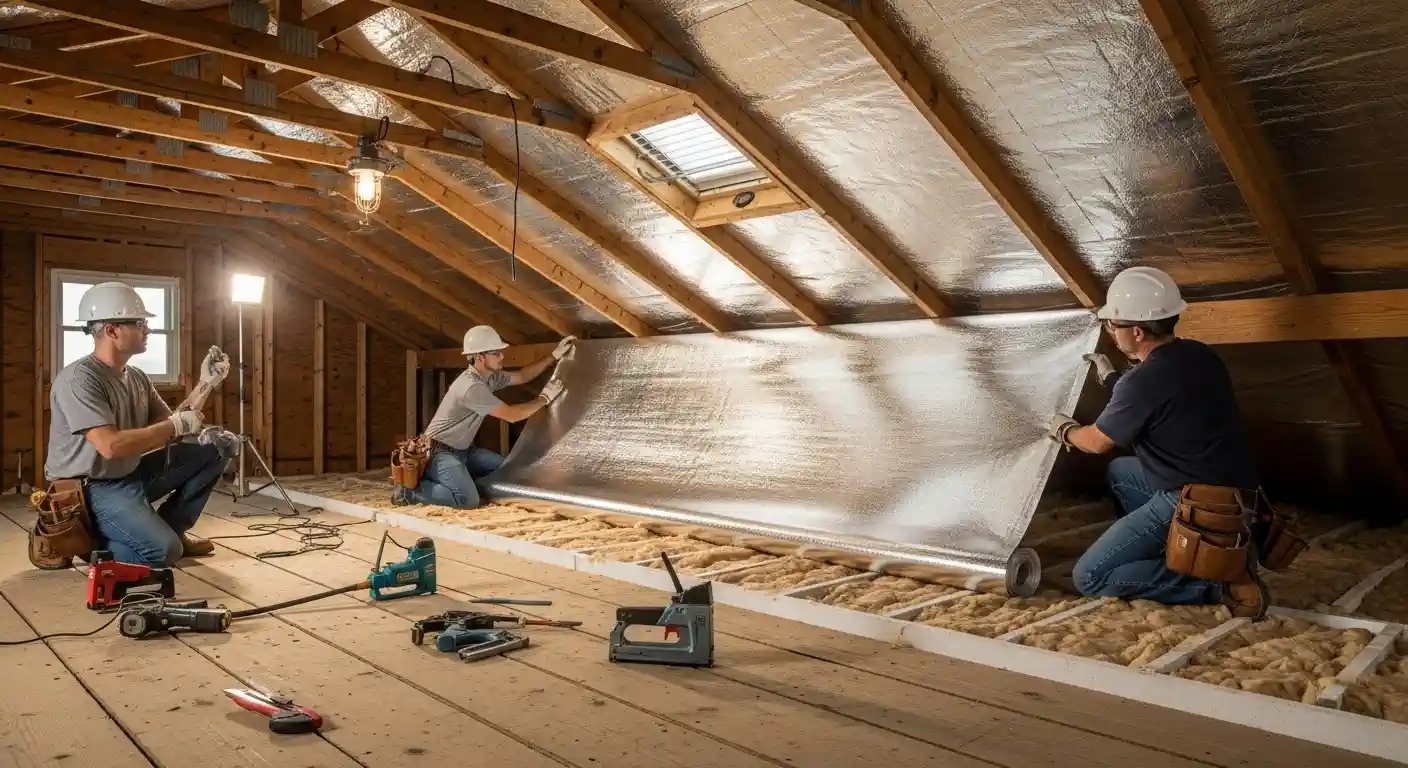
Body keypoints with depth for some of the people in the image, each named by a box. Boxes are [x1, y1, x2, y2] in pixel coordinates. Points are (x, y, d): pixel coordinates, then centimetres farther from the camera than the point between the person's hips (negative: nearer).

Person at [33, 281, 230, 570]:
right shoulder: (79, 378, -20)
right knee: (163, 551, -27)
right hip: (91, 488, -9)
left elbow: (170, 430, 9)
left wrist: (206, 384, 0)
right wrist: (177, 425, -20)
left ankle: (168, 528, 12)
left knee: (215, 447, 5)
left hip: (131, 475, 9)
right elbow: (111, 445, -30)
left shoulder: (138, 378, 7)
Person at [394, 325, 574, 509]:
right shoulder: (472, 387, -27)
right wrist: (544, 398, -13)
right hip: (440, 452, -10)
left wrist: (554, 356, 7)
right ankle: (410, 490, -7)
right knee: (468, 500, -25)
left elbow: (522, 376, 15)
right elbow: (512, 415, -24)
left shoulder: (489, 376, 2)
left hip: (463, 449, 10)